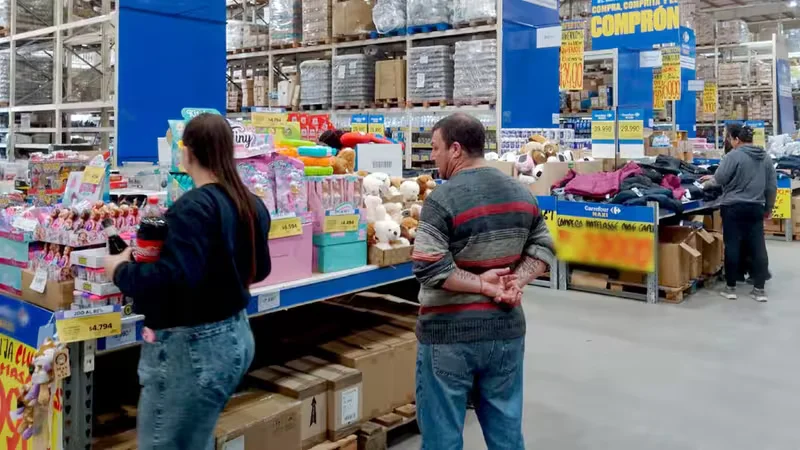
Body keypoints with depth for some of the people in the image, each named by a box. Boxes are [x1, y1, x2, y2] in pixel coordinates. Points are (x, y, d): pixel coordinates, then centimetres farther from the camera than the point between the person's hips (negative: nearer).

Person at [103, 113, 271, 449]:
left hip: (193, 346, -9)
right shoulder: (251, 205, 5)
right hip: (235, 335, 9)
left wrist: (121, 270, -12)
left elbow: (173, 279, -28)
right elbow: (259, 269, 16)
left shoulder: (193, 207, -19)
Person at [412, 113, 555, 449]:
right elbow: (543, 248, 9)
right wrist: (517, 282, -4)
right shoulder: (522, 193, 5)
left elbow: (428, 269, -24)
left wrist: (481, 284, -14)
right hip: (506, 330, 6)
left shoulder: (442, 198, -17)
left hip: (450, 333, -6)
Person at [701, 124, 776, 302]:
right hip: (756, 208, 5)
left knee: (732, 246, 1)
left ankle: (730, 287, 8)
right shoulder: (766, 158, 9)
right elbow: (772, 186, 12)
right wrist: (768, 207, 22)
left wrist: (709, 180, 12)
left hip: (734, 207, -5)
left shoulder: (734, 155, -11)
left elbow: (719, 179, -9)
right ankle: (759, 289, 9)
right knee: (758, 246, 6)